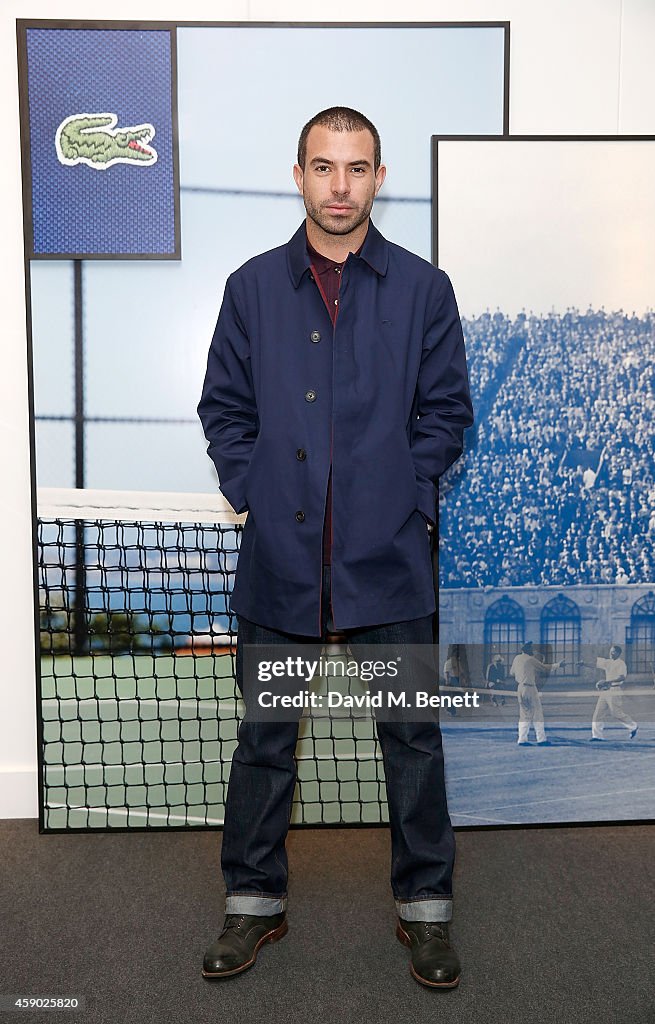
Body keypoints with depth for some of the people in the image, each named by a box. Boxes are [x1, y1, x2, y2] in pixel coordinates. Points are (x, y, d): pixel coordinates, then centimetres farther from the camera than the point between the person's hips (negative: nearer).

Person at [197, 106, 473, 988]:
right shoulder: (253, 286, 8)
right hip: (279, 553, 1)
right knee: (265, 738, 12)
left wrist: (406, 499, -4)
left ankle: (425, 906, 29)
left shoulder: (423, 288, 5)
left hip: (388, 557, -1)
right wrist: (252, 492, -2)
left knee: (412, 735, 9)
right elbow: (223, 407, 9)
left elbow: (446, 411, 5)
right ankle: (255, 900, 32)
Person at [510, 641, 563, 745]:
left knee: (524, 714, 12)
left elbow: (511, 672, 17)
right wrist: (558, 665, 8)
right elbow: (545, 668, -2)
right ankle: (541, 739, 2)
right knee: (537, 713, 1)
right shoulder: (531, 659, -11)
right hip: (529, 687, -7)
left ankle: (522, 739, 8)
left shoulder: (517, 658, 9)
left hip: (519, 688, 7)